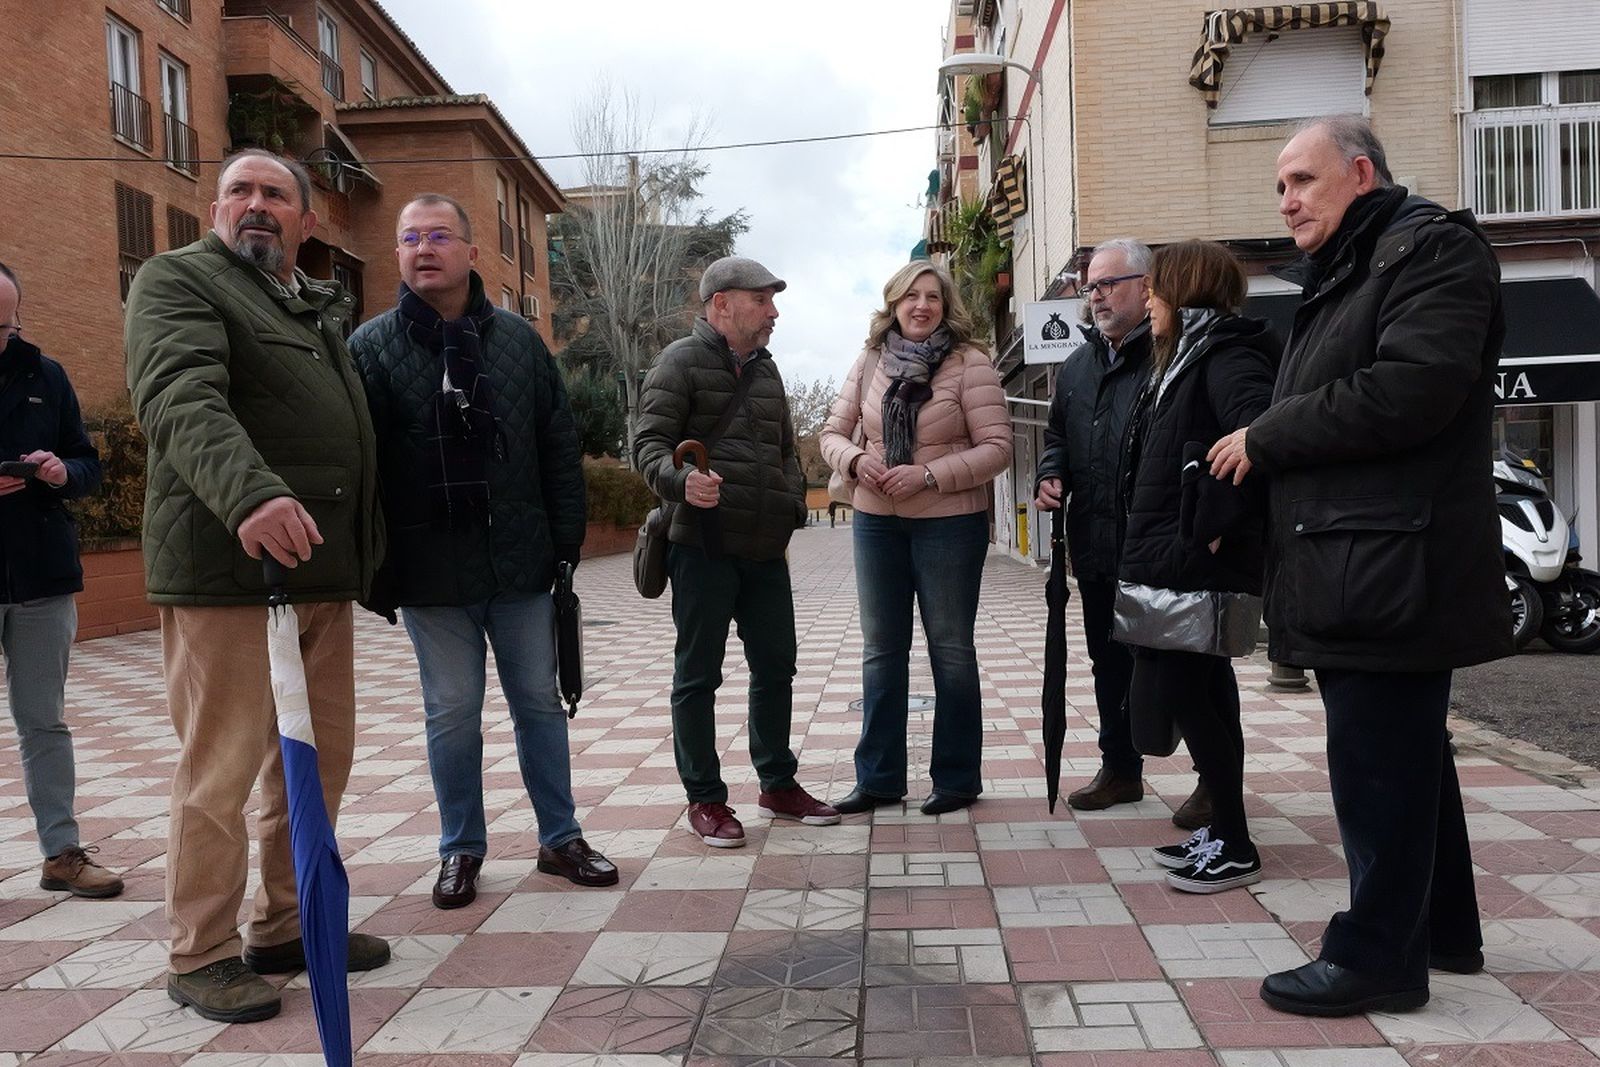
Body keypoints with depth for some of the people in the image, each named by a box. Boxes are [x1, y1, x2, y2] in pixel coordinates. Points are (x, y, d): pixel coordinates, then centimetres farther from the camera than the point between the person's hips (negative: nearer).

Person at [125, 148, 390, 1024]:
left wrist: (368, 555, 16)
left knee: (319, 759, 11)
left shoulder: (324, 307, 23)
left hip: (323, 571, 7)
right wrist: (250, 494, -37)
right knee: (221, 767, -1)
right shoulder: (178, 279, 0)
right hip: (226, 566, -7)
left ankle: (287, 927, 25)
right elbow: (181, 400, -20)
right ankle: (203, 955, 14)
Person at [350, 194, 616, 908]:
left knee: (540, 701, 11)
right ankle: (461, 849, 24)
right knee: (452, 713, 8)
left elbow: (558, 444, 7)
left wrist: (567, 535, 1)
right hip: (431, 572, -2)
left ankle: (561, 838, 25)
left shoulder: (517, 338, 5)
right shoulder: (371, 346, -1)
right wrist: (374, 571, -9)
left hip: (520, 563, 2)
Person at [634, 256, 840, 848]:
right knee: (698, 675, 2)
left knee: (775, 666, 13)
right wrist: (681, 479, -30)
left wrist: (792, 505, 10)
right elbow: (649, 444, -10)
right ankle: (705, 799, 13)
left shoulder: (765, 369, 19)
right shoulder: (682, 361, -3)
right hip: (704, 544, -7)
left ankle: (778, 784, 27)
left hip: (766, 549, 7)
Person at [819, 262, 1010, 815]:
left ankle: (957, 779, 20)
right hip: (876, 521, 5)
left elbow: (996, 447, -12)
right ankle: (878, 778, 22)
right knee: (880, 648, 10)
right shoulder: (869, 363, 5)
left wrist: (929, 475, -22)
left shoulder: (969, 363, -8)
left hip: (949, 523, -4)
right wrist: (855, 460, -14)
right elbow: (833, 433, 8)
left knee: (951, 649, 7)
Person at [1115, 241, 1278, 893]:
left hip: (1201, 565, -10)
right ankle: (1222, 831, 25)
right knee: (1203, 691, 14)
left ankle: (1234, 846, 7)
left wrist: (1214, 527, -25)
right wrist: (1149, 552, 13)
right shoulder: (1185, 358, 19)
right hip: (1173, 563, 10)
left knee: (1183, 691, -5)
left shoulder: (1227, 357, -13)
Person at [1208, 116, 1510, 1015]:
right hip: (1350, 566, 10)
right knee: (1409, 755, 17)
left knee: (1378, 764, -4)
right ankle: (1445, 930, 30)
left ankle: (1379, 954, 7)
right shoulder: (1340, 279, 23)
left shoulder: (1433, 249, -7)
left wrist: (1264, 438, -13)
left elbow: (1405, 392, -21)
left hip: (1390, 570, -10)